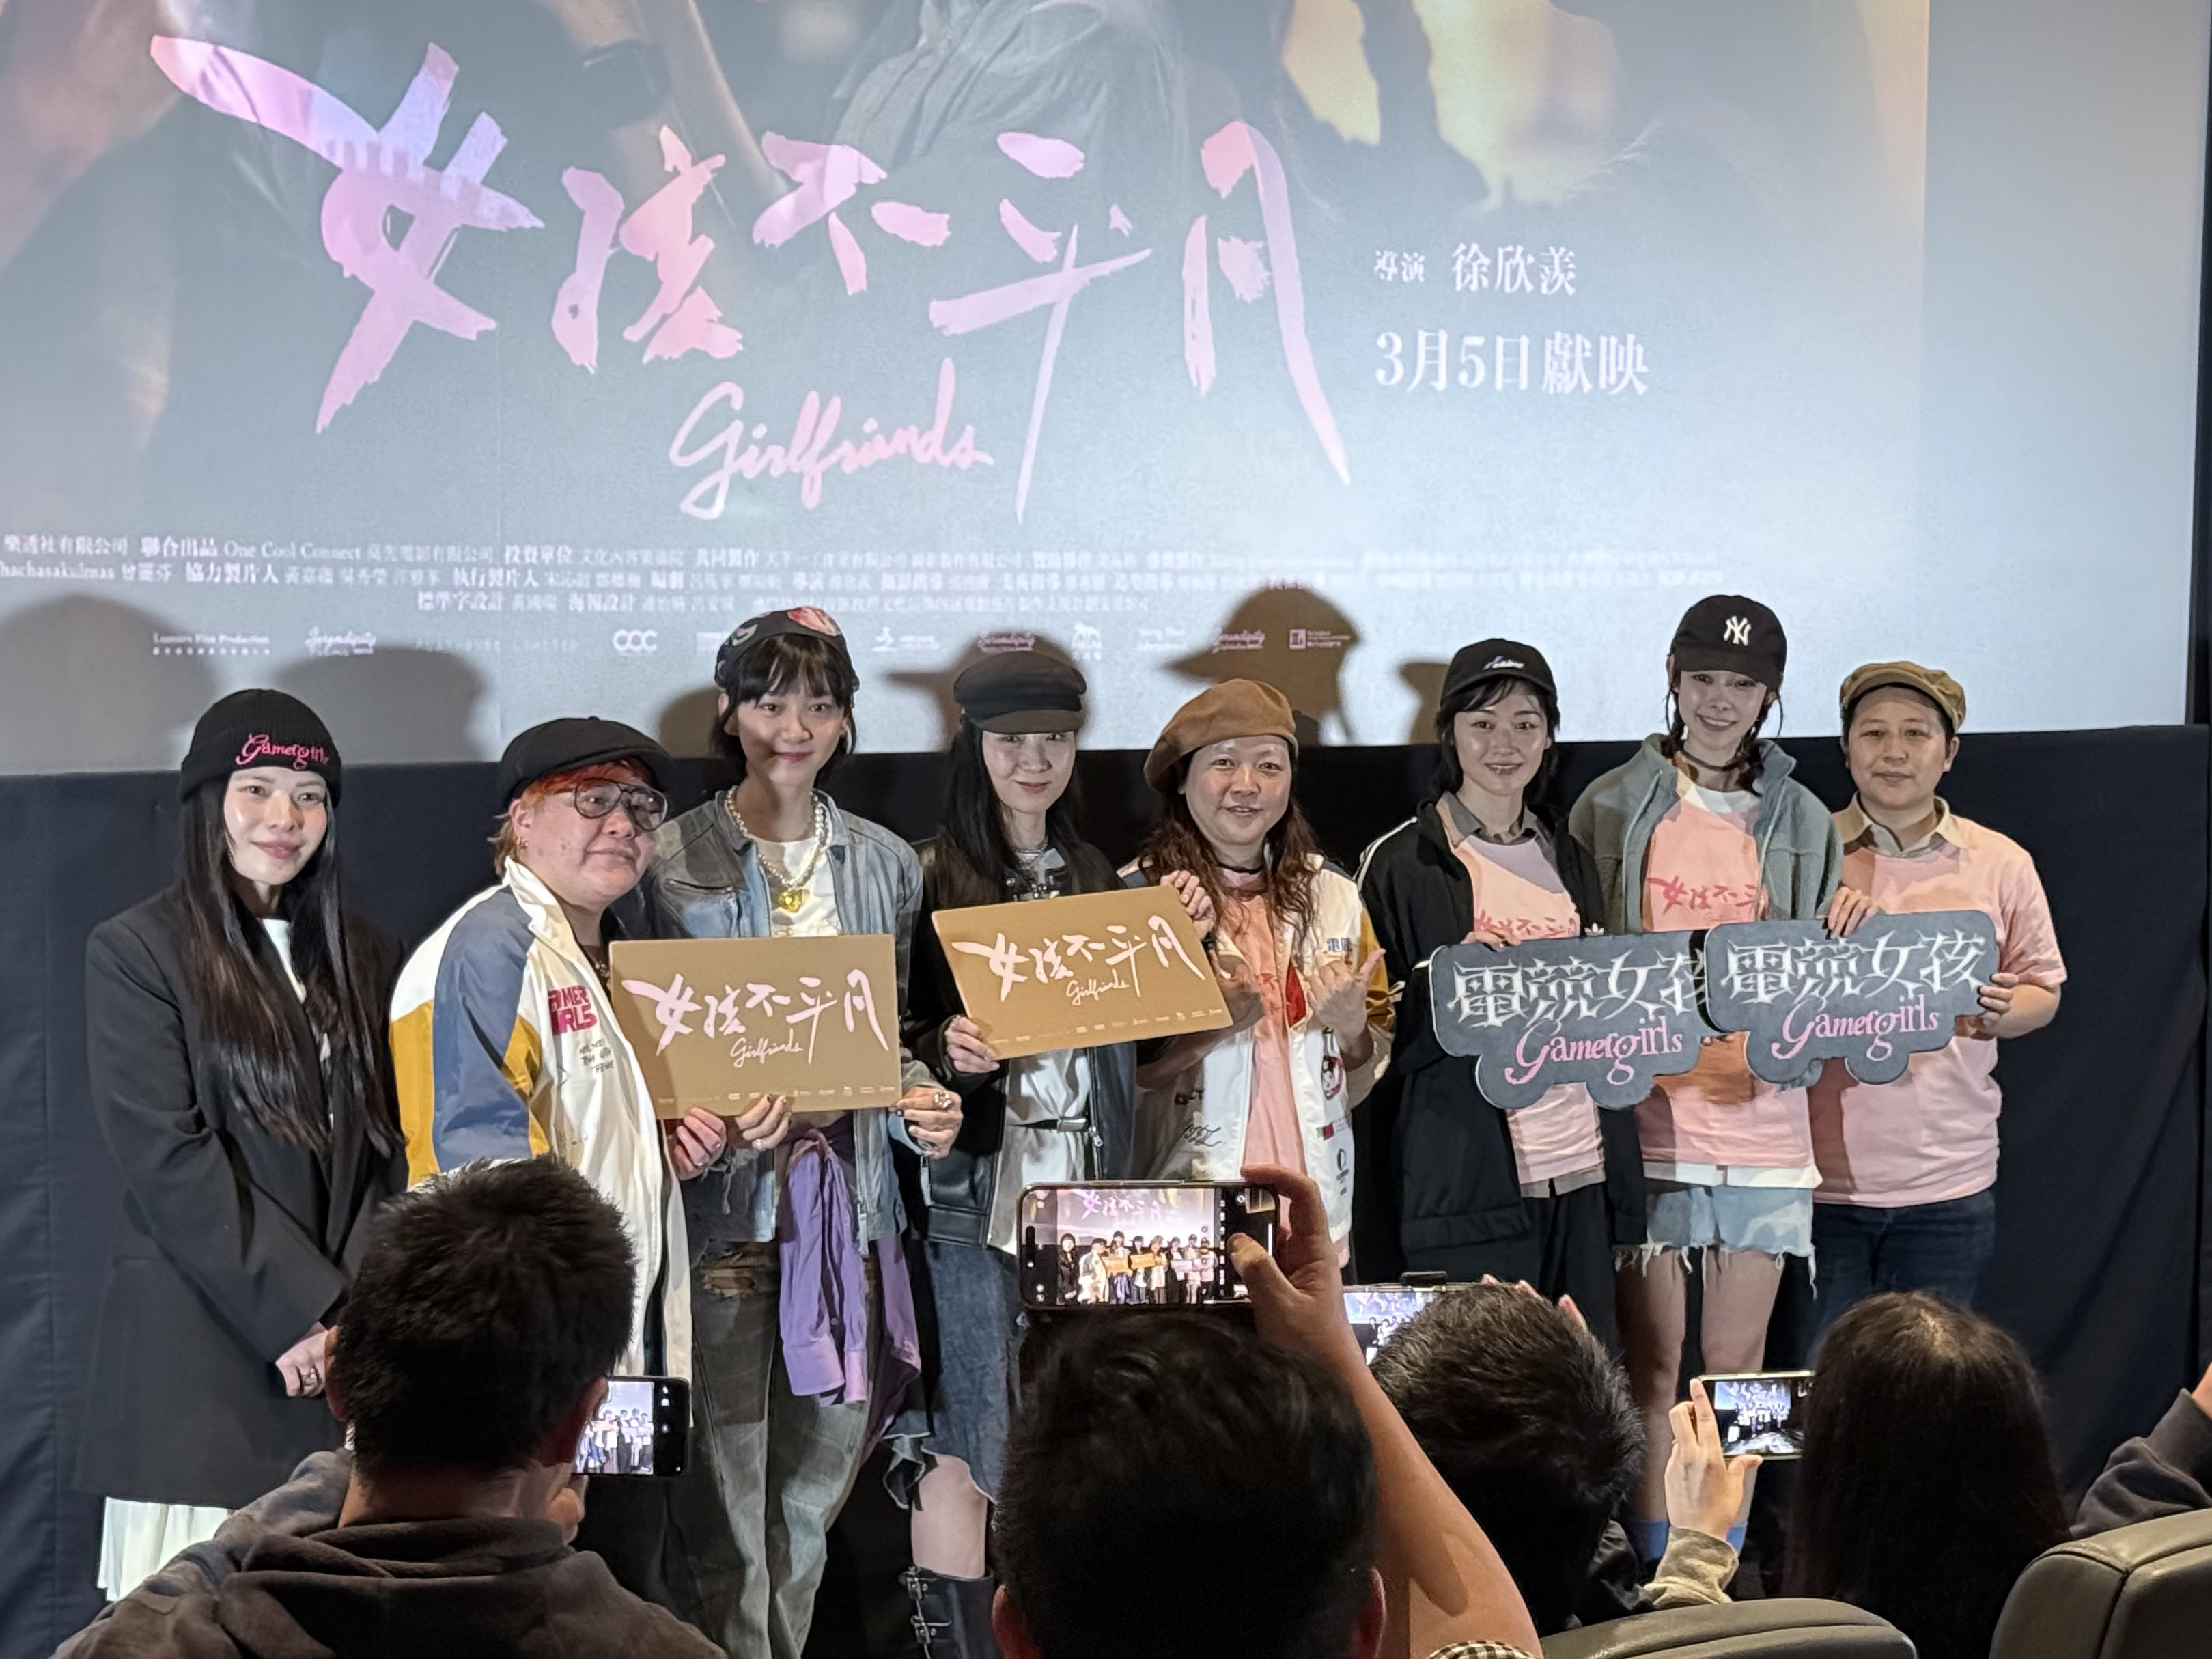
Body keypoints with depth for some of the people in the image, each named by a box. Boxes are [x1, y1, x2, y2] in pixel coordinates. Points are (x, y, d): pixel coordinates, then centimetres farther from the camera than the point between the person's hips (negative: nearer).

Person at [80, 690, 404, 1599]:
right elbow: (165, 1156, -8)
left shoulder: (361, 955, 16)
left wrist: (355, 1310, -2)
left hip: (342, 1346, 4)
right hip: (198, 1356, -4)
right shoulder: (137, 951, 0)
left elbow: (383, 1147, 12)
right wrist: (298, 1310, -12)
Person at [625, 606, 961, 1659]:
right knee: (726, 1507, -3)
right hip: (725, 1204, -4)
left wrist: (917, 1102, -2)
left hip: (849, 1200, 4)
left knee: (815, 1493, 11)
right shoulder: (671, 861, -1)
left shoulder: (885, 862, 12)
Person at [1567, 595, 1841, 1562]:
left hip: (1761, 1117, 2)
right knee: (1651, 1366, 3)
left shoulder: (1803, 822, 9)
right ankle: (1652, 1573, 13)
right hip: (1645, 1119, -1)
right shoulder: (1611, 807, 4)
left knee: (1736, 1367, 5)